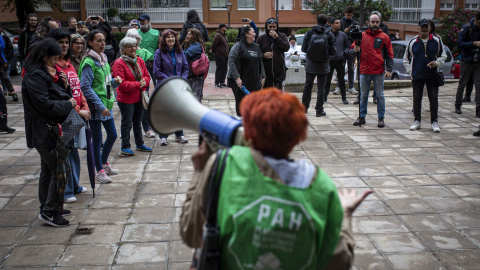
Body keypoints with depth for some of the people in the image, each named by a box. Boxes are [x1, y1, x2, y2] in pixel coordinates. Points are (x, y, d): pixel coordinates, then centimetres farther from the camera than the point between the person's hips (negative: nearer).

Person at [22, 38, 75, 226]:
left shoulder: (43, 73, 13)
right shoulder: (35, 76, -18)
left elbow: (56, 96, 15)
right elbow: (45, 104, -23)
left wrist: (59, 82, -4)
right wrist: (68, 104, -12)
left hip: (46, 131, 11)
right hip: (44, 131, -11)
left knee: (48, 170, 17)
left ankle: (48, 209, 28)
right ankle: (49, 212, -2)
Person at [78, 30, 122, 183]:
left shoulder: (103, 59, 11)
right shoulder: (88, 62, -15)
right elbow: (86, 87, -19)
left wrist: (115, 81, -2)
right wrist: (100, 106, -22)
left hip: (106, 104, 8)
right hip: (95, 107, -8)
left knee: (112, 135, 16)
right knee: (97, 138, 2)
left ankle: (104, 163, 36)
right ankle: (99, 171, 15)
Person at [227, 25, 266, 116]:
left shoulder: (256, 47, 12)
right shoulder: (238, 46, -8)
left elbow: (261, 63, 17)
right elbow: (231, 62, -15)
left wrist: (263, 77, 9)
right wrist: (237, 77, -22)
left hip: (255, 81, 5)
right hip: (240, 81, -5)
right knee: (240, 101, 5)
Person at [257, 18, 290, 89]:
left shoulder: (282, 36, 2)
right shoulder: (261, 38, 3)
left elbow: (286, 48, -14)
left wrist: (276, 38, -19)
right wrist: (263, 55, -15)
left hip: (279, 72, -1)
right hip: (266, 72, 1)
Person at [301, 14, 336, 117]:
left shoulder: (309, 33, -5)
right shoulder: (329, 34, -7)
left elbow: (303, 48, -1)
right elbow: (333, 51, -6)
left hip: (310, 65, 1)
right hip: (323, 65, -1)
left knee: (308, 85, 14)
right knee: (321, 87, 5)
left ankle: (304, 107, 23)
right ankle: (319, 110, 6)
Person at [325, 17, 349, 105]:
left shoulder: (343, 35, 5)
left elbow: (348, 46, 14)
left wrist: (344, 53, -1)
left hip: (340, 61, 1)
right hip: (329, 61, -1)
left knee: (341, 80, 5)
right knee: (327, 80, 5)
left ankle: (344, 97, 13)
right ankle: (325, 96, 15)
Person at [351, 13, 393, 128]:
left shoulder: (384, 37, 5)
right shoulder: (361, 36, 7)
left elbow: (389, 54, 5)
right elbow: (352, 52, 8)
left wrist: (389, 69, -4)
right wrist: (355, 50, -16)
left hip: (379, 72, -1)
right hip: (364, 71, 1)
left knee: (379, 95, 4)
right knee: (363, 95, 8)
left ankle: (381, 118, 12)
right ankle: (362, 117, 17)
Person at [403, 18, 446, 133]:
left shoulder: (437, 40, 3)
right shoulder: (412, 42, 3)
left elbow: (443, 56, 12)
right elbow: (406, 59, 12)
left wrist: (436, 63, -7)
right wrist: (410, 71, 1)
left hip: (432, 75, 0)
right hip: (417, 76, 0)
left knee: (434, 99, -1)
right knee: (417, 99, 5)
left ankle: (434, 122, 9)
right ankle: (417, 121, 17)